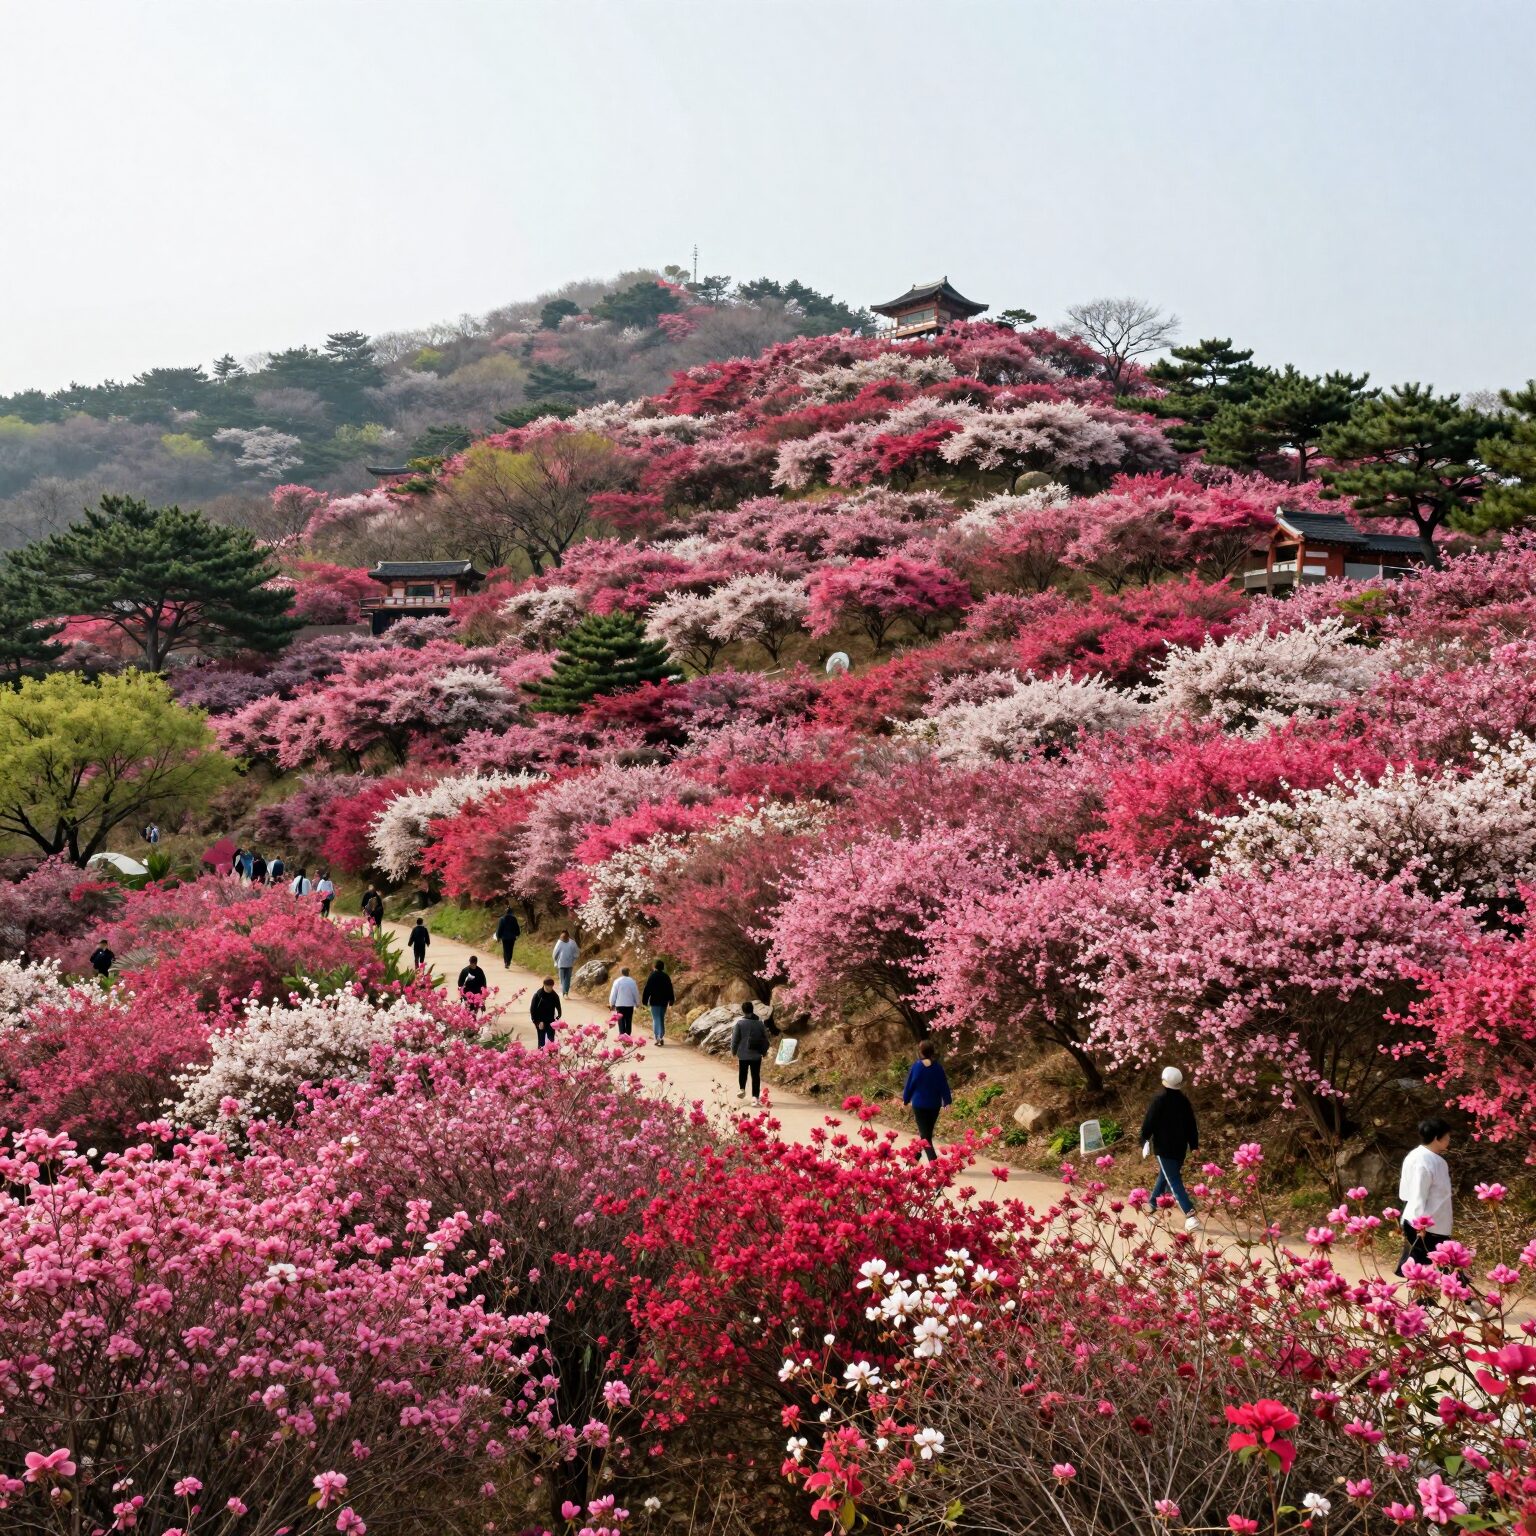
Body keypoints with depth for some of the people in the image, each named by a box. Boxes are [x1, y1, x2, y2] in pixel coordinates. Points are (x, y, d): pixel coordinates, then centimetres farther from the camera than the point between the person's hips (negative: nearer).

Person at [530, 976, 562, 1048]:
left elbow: (558, 1008, 5)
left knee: (551, 1041, 6)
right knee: (541, 1042, 3)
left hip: (551, 1023, 3)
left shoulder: (555, 995, -4)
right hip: (540, 1023, -3)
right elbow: (532, 1010, -10)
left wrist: (557, 1018, -12)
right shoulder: (538, 995, -13)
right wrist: (537, 1022, -15)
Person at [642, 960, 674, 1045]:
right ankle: (662, 1037, 15)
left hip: (654, 1001, -4)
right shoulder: (666, 977, 6)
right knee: (662, 1019, 15)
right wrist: (671, 1001, 16)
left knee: (656, 1019, -5)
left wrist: (645, 1001, -3)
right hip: (664, 1001, 4)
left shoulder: (652, 976, -6)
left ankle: (658, 1038, -17)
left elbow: (647, 989, -8)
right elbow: (670, 990, 10)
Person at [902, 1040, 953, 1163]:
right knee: (928, 1132, 20)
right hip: (934, 1104, 3)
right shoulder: (938, 1067, -3)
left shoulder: (917, 1066, -10)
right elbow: (944, 1085, 1)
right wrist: (947, 1101, 9)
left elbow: (910, 1084, -3)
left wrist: (906, 1099, 10)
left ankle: (933, 1161, -20)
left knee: (924, 1134, -4)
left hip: (919, 1104, -3)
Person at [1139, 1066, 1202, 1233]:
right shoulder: (1184, 1102, 5)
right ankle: (1153, 1205, 38)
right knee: (1164, 1176, 24)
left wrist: (1145, 1141, 4)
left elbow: (1148, 1123, -10)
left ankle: (1191, 1216, -21)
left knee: (1174, 1182, -9)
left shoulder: (1159, 1101, -13)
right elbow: (1192, 1125, 10)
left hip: (1164, 1148, -6)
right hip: (1180, 1148, 6)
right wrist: (1194, 1145, 16)